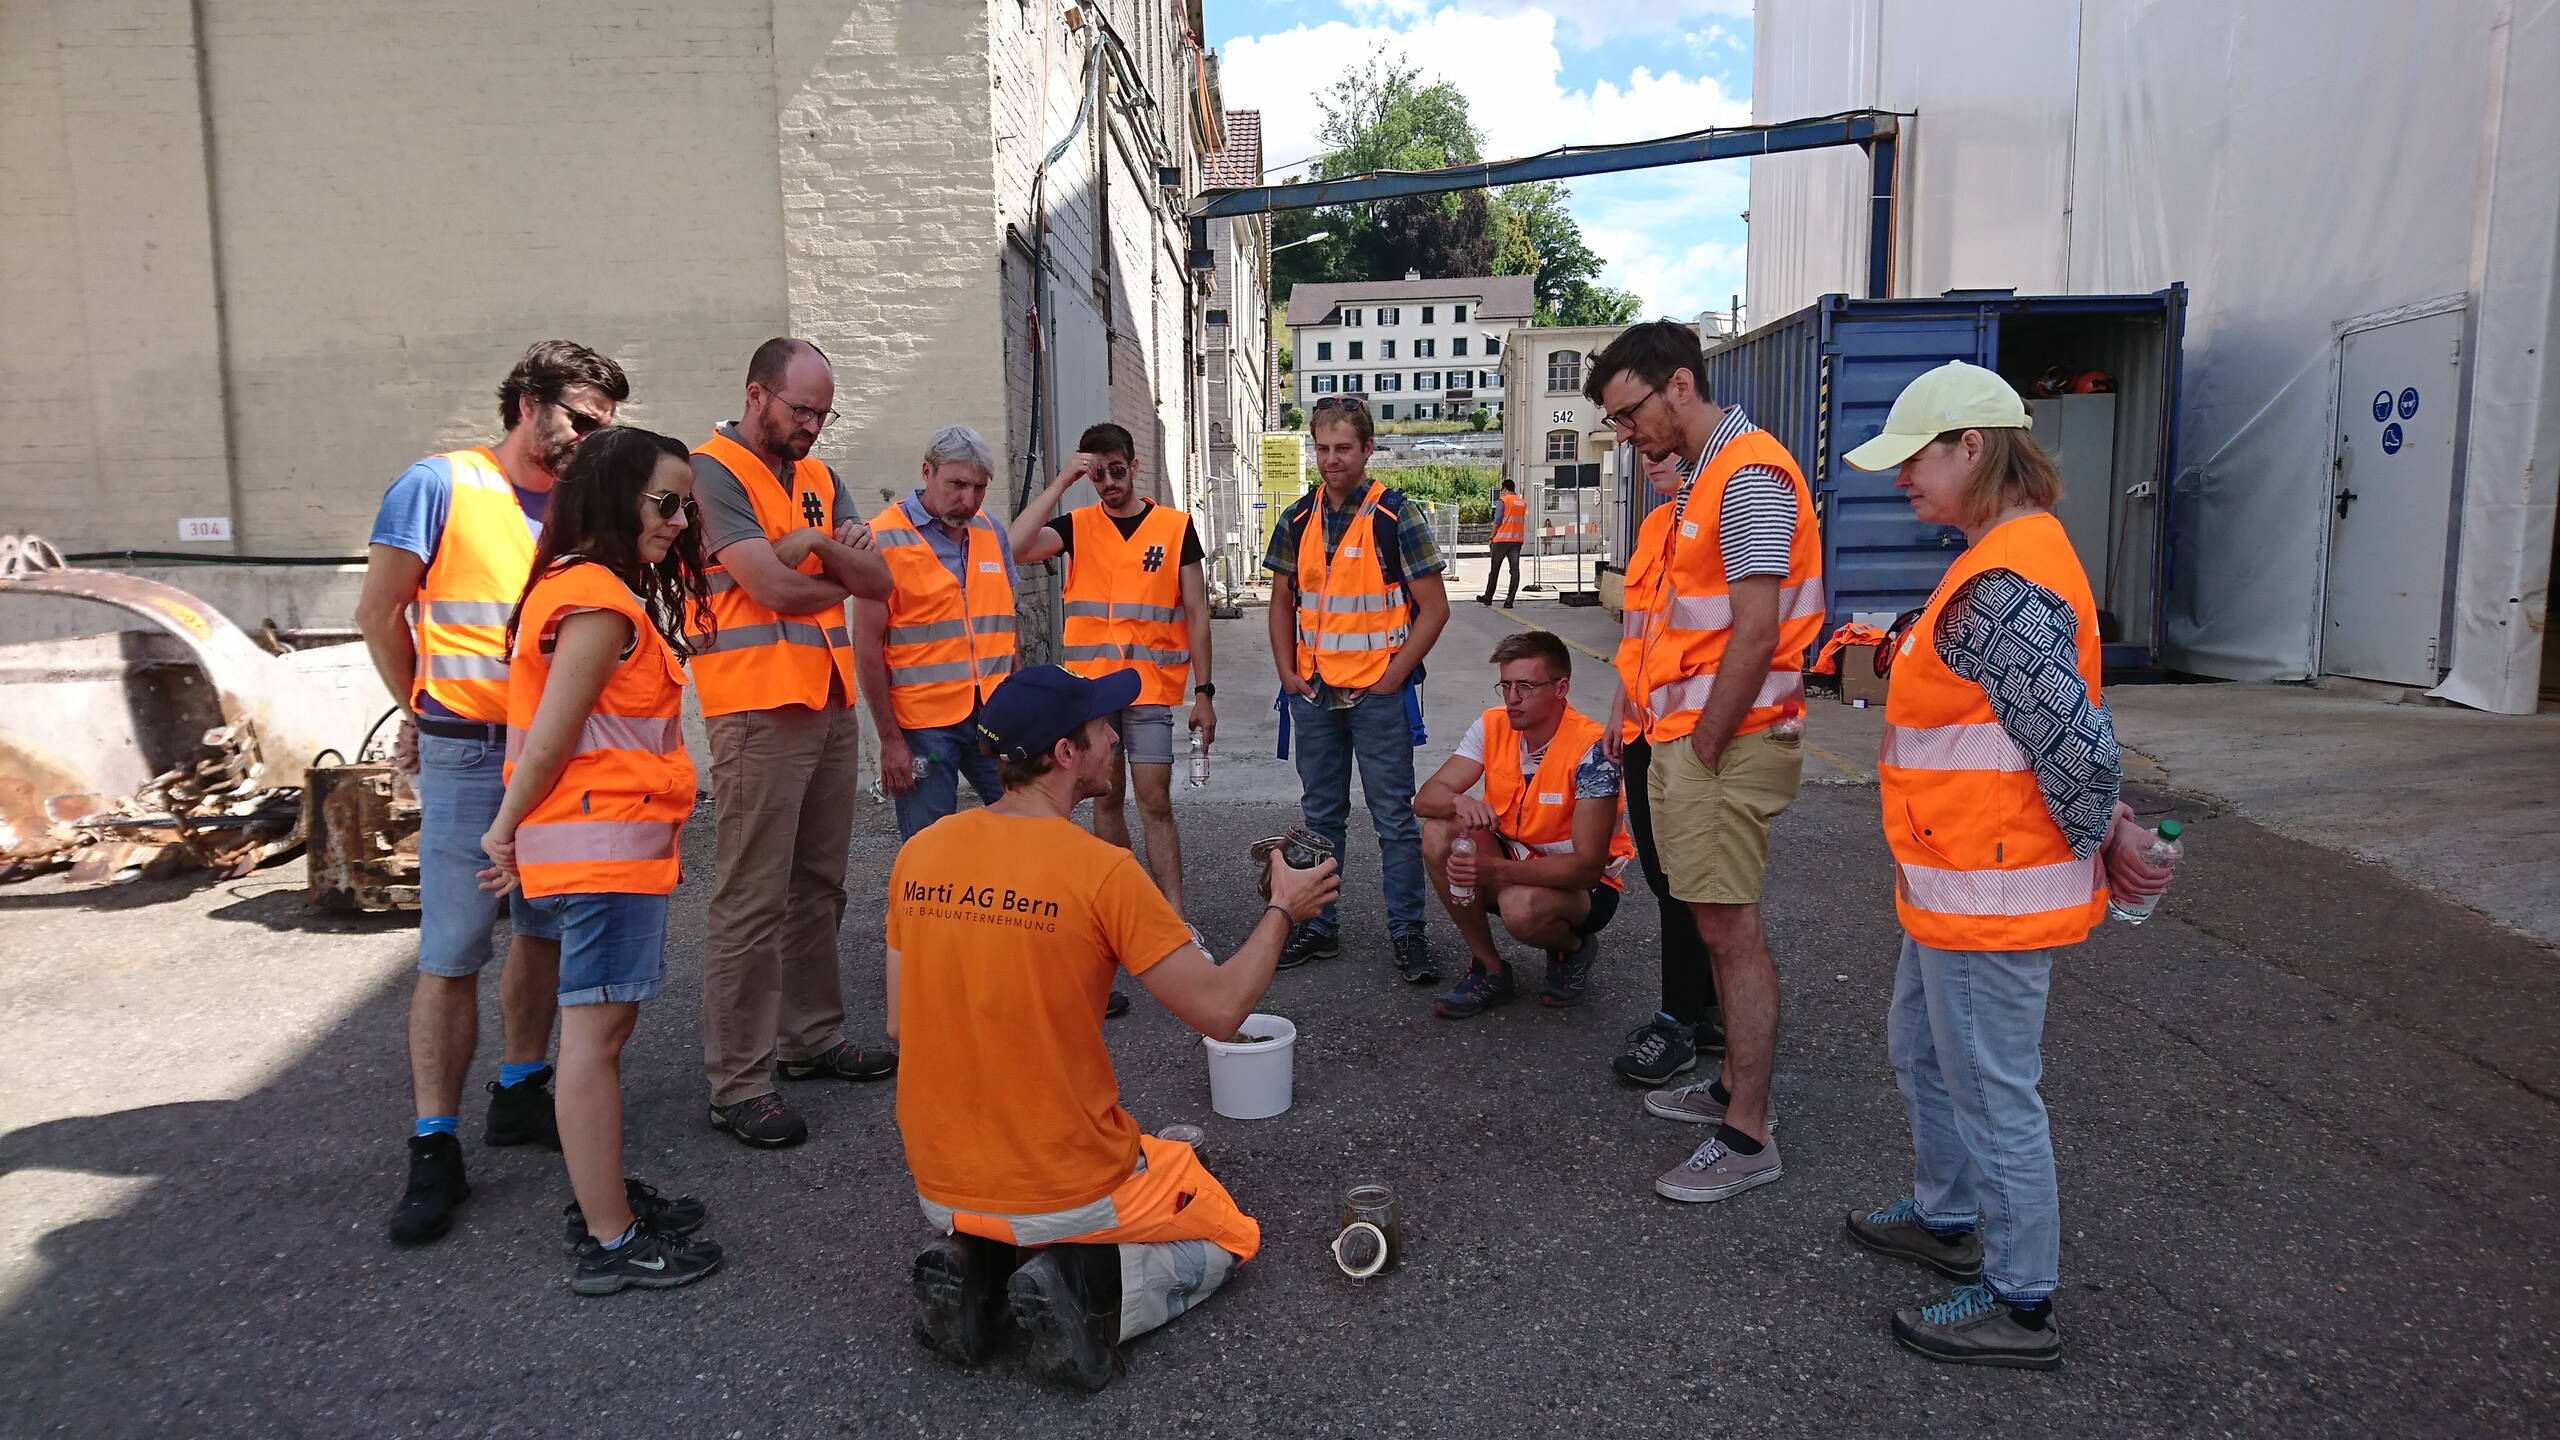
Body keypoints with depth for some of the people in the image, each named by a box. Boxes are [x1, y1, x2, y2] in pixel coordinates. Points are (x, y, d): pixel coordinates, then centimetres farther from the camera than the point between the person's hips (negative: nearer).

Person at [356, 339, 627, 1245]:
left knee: (545, 931, 13)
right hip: (470, 757, -5)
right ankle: (435, 1151, 5)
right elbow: (379, 612, -1)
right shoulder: (441, 485, -5)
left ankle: (520, 1094, 29)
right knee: (452, 956, -3)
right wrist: (427, 711, 8)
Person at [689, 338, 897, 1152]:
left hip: (830, 703, 8)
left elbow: (878, 580, 8)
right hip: (759, 710, -8)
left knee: (818, 885, 13)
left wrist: (818, 546, -10)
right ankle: (737, 1084, 1)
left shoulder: (819, 478, 18)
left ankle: (813, 1038, 25)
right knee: (751, 901, -5)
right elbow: (771, 585, -15)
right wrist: (838, 579, 4)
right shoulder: (714, 471, -5)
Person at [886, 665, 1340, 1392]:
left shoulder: (918, 854, -4)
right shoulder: (1101, 869, -21)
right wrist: (1283, 910, 0)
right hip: (1070, 1189, -5)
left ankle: (972, 1265, 7)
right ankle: (1087, 1289, -5)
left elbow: (904, 1025, 4)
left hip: (939, 1187, 6)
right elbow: (1220, 1009, -16)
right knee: (1229, 1236, 22)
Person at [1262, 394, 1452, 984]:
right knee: (1320, 815, 14)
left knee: (1395, 817, 2)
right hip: (1313, 693, 5)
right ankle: (1318, 926, 24)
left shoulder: (1397, 517, -7)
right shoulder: (1297, 520, 6)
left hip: (1378, 693, -4)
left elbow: (1434, 608, -7)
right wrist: (1289, 675, 4)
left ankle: (1407, 931, 13)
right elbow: (1282, 604, 14)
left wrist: (1391, 678, -11)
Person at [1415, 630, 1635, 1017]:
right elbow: (1426, 798, -11)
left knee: (1521, 907, -37)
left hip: (1583, 884, -5)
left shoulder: (1591, 749, -24)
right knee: (1439, 832, -21)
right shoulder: (1493, 727, -8)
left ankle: (1573, 948, 2)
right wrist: (1459, 802, -36)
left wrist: (1494, 871, -38)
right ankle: (1490, 970, -7)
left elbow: (1588, 866, -27)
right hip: (1513, 861, 5)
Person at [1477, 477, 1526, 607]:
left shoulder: (1503, 500, -4)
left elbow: (1497, 521, -8)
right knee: (1515, 569, -2)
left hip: (1502, 539, -4)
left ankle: (1488, 597, 16)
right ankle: (1510, 600, -9)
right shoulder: (1523, 502, 13)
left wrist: (1492, 537, 0)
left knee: (1494, 569, 7)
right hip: (1518, 539, 4)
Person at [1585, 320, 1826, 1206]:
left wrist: (1704, 749, -16)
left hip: (1727, 743, -10)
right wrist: (1662, 725, 14)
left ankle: (1747, 1138, 2)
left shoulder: (1749, 474, -14)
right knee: (1718, 924, 16)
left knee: (1731, 929, -5)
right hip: (1689, 734, 10)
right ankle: (1735, 1086, 28)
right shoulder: (1703, 477, 18)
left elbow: (1754, 632, -20)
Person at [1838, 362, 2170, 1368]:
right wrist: (2105, 823, 11)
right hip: (1954, 887, 11)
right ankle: (1946, 1219, 45)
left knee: (1992, 1093, 4)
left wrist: (2100, 838, -12)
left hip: (1992, 896, -11)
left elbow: (2078, 744, -28)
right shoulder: (2007, 560, 10)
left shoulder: (2001, 591, -25)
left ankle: (2020, 1306, 21)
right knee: (1921, 1049, 25)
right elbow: (2080, 735, 17)